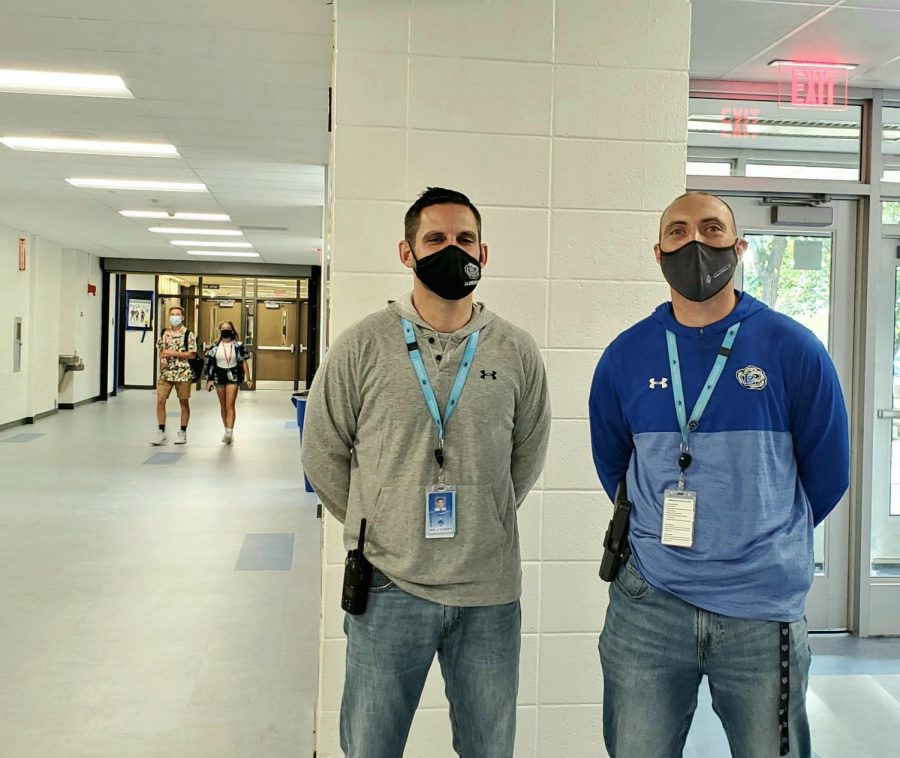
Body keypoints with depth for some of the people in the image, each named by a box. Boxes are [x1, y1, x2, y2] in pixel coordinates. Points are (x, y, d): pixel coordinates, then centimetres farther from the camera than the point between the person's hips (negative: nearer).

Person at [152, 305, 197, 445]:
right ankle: (161, 432, 4)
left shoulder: (188, 334, -4)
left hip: (183, 373, -3)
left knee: (184, 402, 6)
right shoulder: (164, 334, 10)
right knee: (160, 400, -5)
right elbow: (161, 352, 19)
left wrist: (173, 353, -16)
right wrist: (162, 361, -1)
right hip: (165, 373, 3)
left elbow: (192, 354, -10)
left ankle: (183, 433, 16)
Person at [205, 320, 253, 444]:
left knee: (230, 405, -12)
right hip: (219, 377, 3)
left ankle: (229, 433, -17)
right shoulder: (215, 346, 3)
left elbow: (244, 362, -1)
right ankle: (227, 431, 22)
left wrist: (248, 378, -4)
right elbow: (210, 363, 3)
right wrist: (209, 379, -2)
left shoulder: (238, 345, -2)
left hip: (233, 377, -3)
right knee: (223, 406, 10)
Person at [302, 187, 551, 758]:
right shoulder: (363, 346, -5)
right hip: (388, 585, -1)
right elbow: (324, 453, 3)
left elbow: (528, 455, 10)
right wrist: (375, 526, 5)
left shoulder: (517, 351, 0)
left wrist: (481, 521, 10)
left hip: (490, 590, 2)